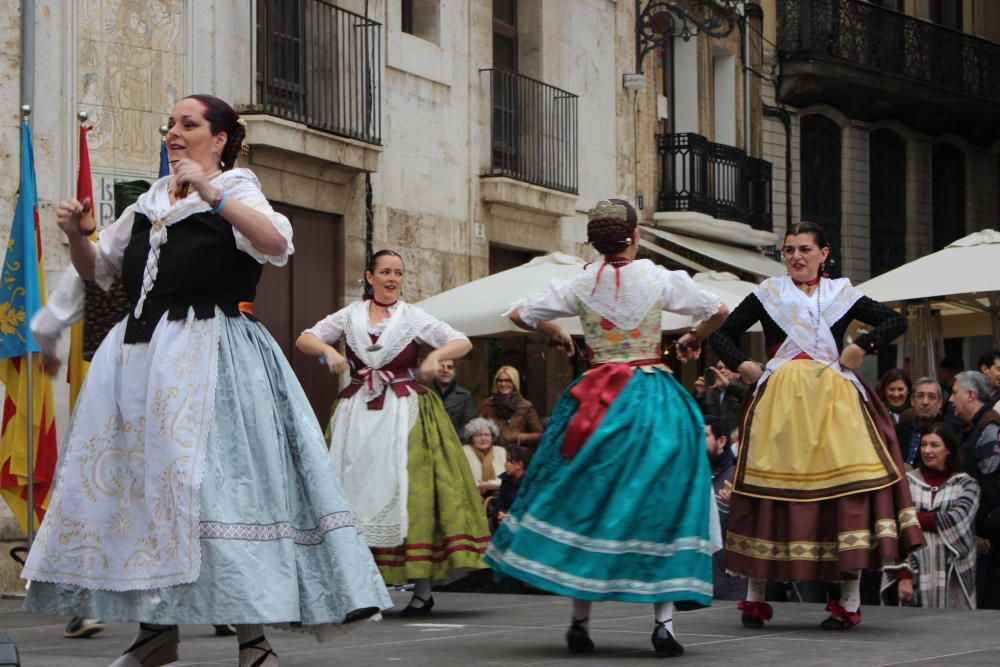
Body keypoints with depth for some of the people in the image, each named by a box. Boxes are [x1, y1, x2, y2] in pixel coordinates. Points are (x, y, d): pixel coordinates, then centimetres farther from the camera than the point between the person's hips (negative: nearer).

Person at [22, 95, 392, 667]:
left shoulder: (235, 191, 1)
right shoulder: (150, 203, 20)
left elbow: (277, 244, -20)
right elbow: (97, 268, 26)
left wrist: (212, 195, -26)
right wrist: (75, 233, 6)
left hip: (209, 356, -7)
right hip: (139, 354, 7)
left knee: (217, 476, -15)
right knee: (137, 480, 6)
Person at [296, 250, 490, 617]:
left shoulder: (413, 317, 6)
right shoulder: (350, 315, 11)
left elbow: (462, 342, 3)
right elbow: (305, 338, 11)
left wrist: (436, 355, -16)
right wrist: (328, 351, -10)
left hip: (404, 413, -2)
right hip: (357, 414, 2)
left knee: (409, 489, -9)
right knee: (356, 489, -2)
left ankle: (422, 589, -6)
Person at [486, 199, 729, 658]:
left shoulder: (580, 285, 1)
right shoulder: (661, 280, -2)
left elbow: (519, 315, 9)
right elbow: (719, 312, 7)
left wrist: (556, 333, 26)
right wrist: (693, 340, 26)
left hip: (595, 401, 2)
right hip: (653, 397, -1)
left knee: (585, 501, 9)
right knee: (658, 503, 2)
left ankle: (579, 619, 8)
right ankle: (663, 620, -4)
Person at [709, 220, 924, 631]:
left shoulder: (842, 295, 14)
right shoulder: (767, 295, 13)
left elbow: (895, 321, 15)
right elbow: (722, 334, 16)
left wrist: (862, 346, -1)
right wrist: (742, 365, -1)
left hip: (834, 400, 0)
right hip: (778, 399, 0)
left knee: (847, 485, -10)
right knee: (768, 487, -4)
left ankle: (849, 600, -5)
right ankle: (754, 597, 5)